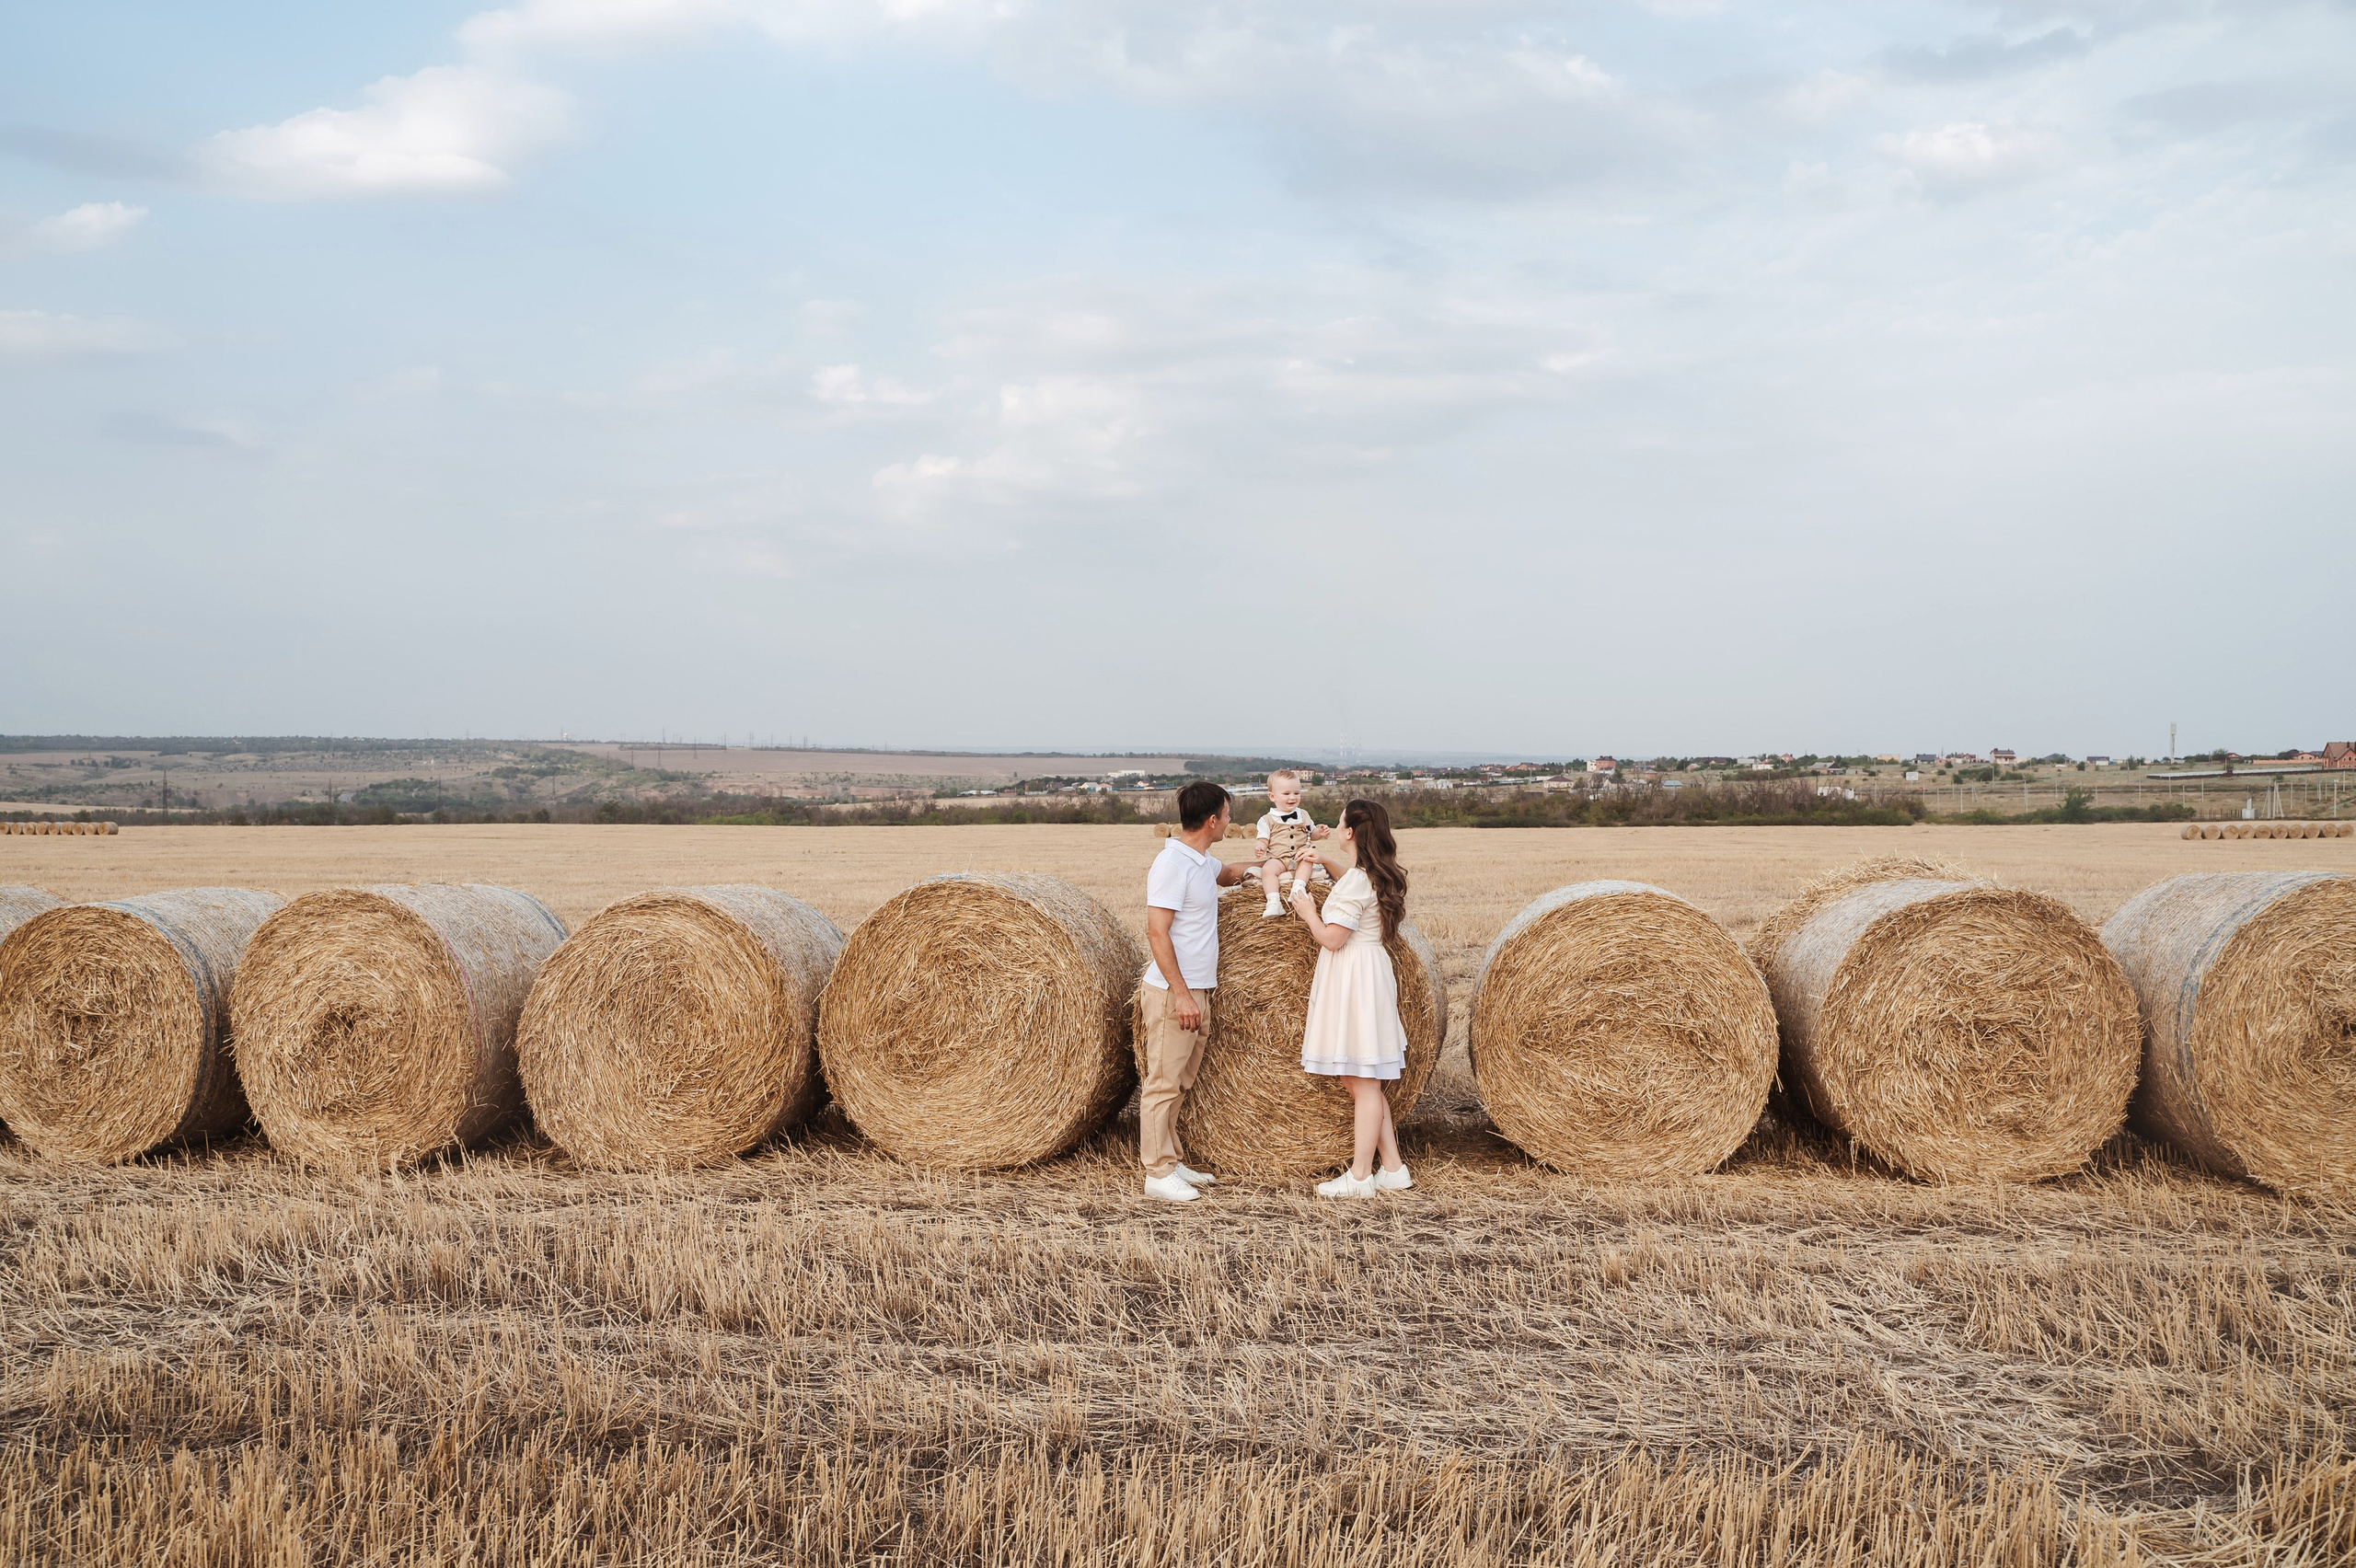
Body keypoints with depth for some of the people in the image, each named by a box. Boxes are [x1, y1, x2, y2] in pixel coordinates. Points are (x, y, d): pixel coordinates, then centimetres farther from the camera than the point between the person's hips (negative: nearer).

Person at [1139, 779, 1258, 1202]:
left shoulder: (1202, 861, 12)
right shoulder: (1171, 865, -16)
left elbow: (1228, 874, 37)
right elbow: (1156, 933, -20)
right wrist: (1181, 993, -22)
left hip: (1197, 992, 9)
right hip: (1173, 993, -9)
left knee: (1180, 1084, 13)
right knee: (1164, 1084, -4)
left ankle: (1172, 1163, 20)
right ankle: (1158, 1174, -1)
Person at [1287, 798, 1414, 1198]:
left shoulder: (1354, 883, -18)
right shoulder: (1379, 876, 10)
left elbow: (1332, 939, -19)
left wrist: (1307, 911, -4)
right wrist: (1325, 861, 26)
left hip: (1353, 980, -10)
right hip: (1370, 971, 10)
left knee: (1363, 1083, -4)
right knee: (1362, 1083, 14)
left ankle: (1359, 1177, 1)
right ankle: (1393, 1169, 17)